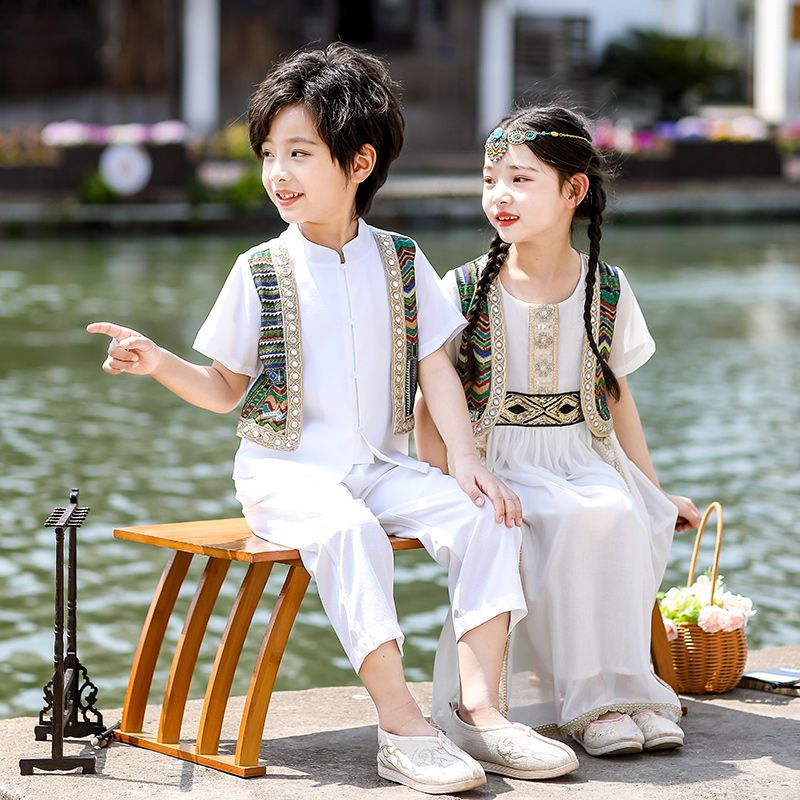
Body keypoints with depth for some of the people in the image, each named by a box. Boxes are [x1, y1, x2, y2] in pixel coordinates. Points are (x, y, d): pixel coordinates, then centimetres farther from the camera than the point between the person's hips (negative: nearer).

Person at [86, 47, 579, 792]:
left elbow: (435, 369, 6)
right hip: (286, 469, -3)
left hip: (380, 466, 4)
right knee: (347, 529, -35)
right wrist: (160, 364, -11)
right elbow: (227, 388, 6)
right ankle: (400, 725, -33)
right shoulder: (260, 272, 1)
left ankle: (480, 707, -18)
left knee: (486, 517, -19)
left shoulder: (400, 260, 6)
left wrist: (466, 460, -6)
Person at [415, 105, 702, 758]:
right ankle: (593, 699, -24)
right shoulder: (464, 291, -2)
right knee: (578, 520, -32)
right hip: (500, 464, -2)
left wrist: (656, 494, 15)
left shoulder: (608, 290, 6)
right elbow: (432, 407, 1)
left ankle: (627, 686, -22)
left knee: (621, 516, -31)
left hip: (585, 456, 3)